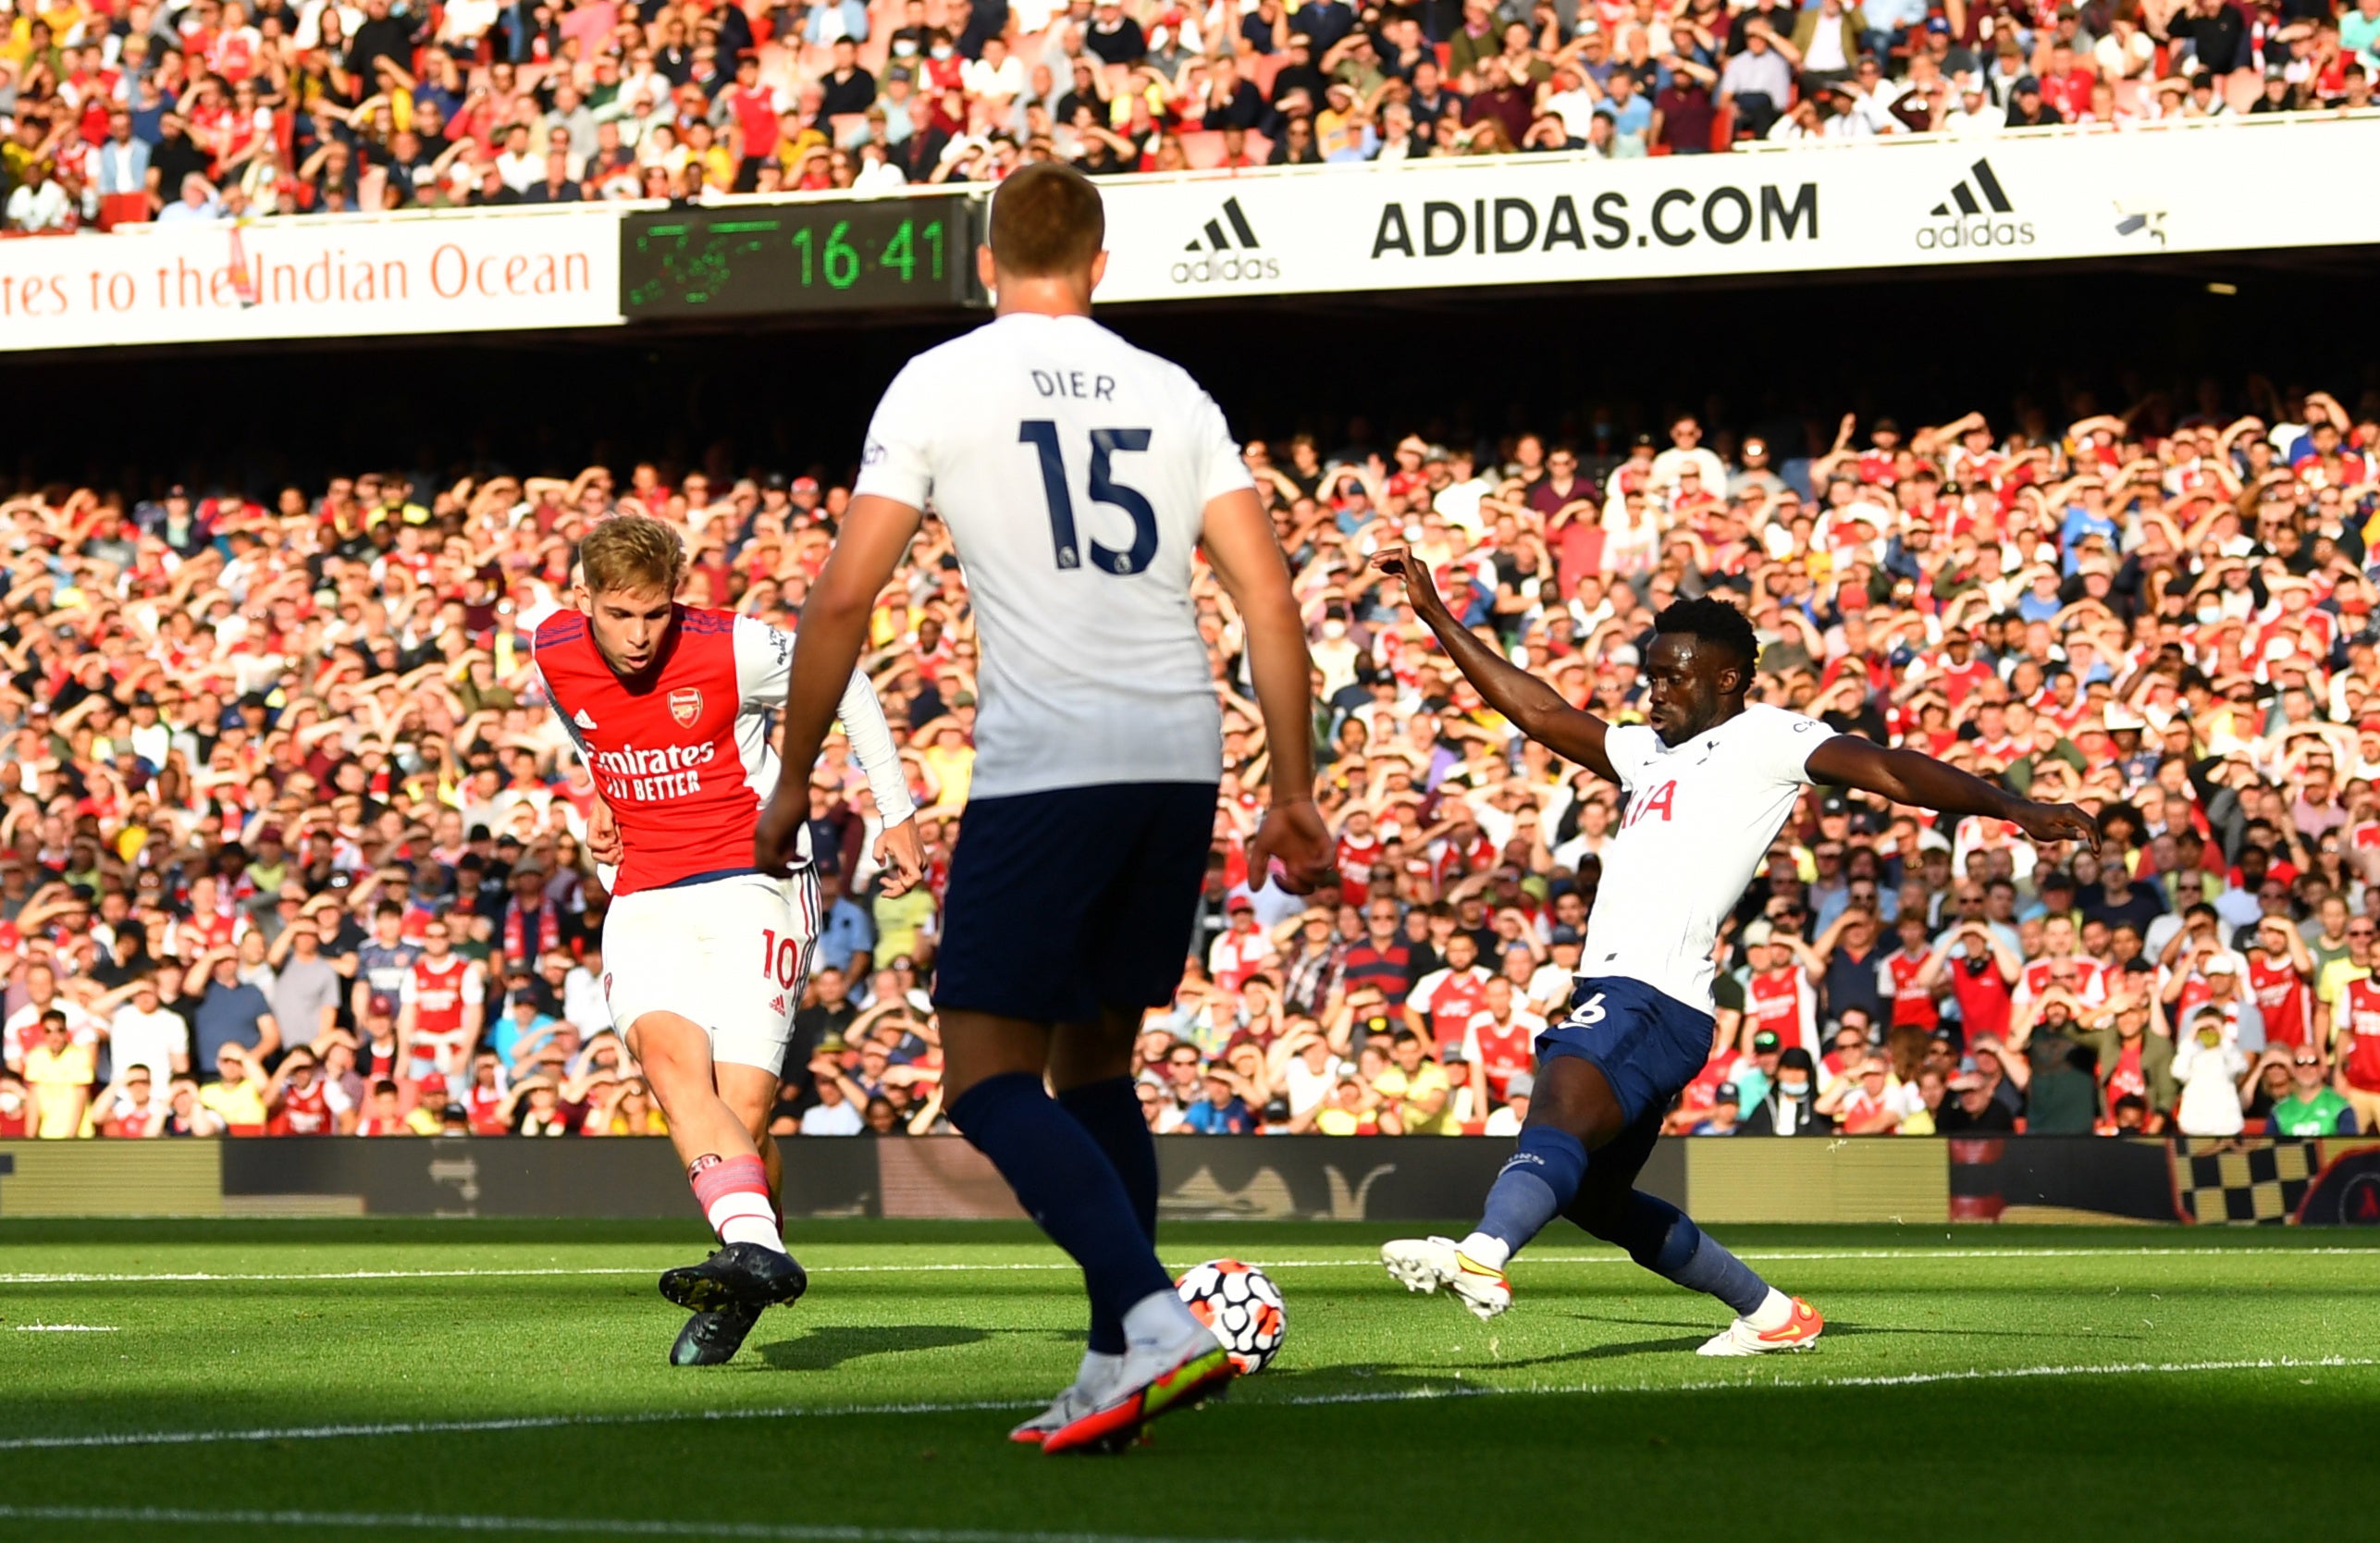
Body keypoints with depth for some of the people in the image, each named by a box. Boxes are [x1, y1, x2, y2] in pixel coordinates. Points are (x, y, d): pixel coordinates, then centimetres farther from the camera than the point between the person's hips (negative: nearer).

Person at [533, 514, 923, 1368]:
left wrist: (895, 810, 9)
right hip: (644, 902, 3)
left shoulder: (731, 650, -12)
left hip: (754, 887, -3)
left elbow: (841, 680, 6)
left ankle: (735, 1295, 11)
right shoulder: (554, 655, -1)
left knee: (743, 1111, -13)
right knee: (668, 1053, -28)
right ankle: (757, 1253, -44)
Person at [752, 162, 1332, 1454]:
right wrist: (1293, 800, 13)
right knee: (1094, 1061, 17)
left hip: (1046, 767, -5)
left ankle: (1156, 1321, -20)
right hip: (1183, 762, 5)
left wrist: (791, 787, 6)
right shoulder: (1171, 393, 14)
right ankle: (1116, 1373, 13)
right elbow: (1268, 596, 8)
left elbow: (842, 598, -2)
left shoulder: (938, 383, 3)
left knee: (989, 1077, 0)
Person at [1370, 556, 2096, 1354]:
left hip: (1657, 1003, -10)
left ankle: (1482, 1257, -54)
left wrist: (2015, 809, -18)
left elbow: (1888, 771, -6)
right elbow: (1537, 710, 33)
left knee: (1558, 1125, -31)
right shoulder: (1651, 752, 27)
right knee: (1594, 1197, 16)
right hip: (1607, 996, 10)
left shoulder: (1763, 738, 3)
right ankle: (1772, 1314, 26)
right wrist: (1433, 612, 34)